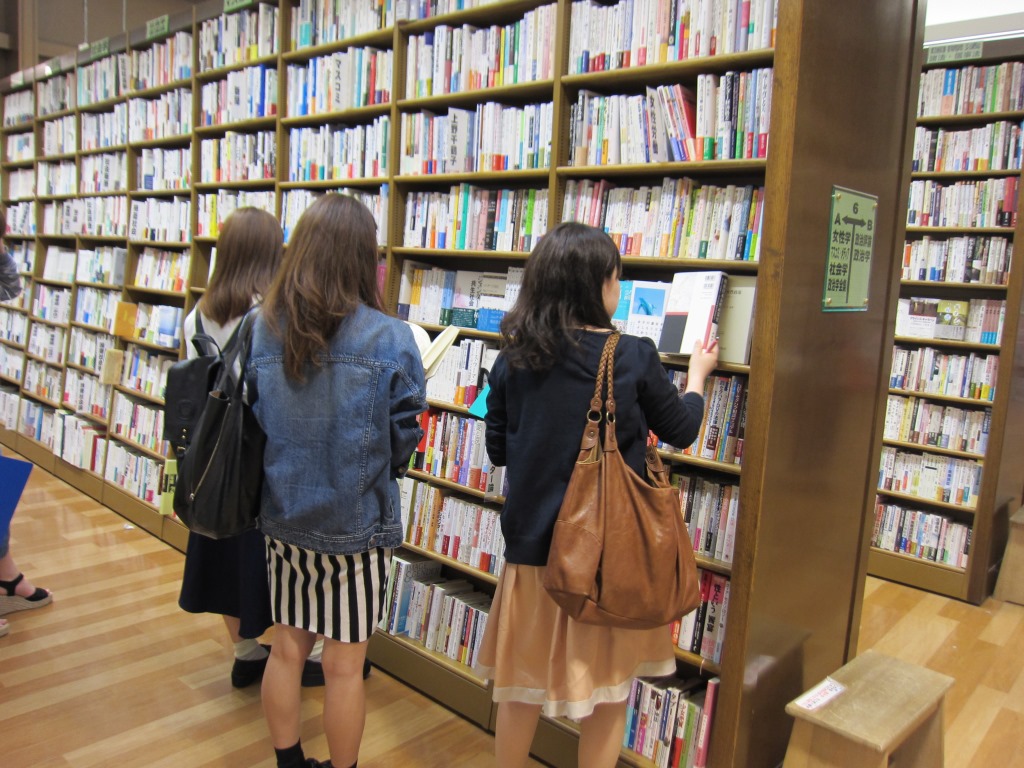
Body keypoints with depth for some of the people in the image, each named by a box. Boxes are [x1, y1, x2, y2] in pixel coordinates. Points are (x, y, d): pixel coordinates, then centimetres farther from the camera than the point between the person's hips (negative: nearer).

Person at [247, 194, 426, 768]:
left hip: (284, 513, 4)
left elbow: (254, 422, 3)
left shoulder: (264, 330, -6)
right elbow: (405, 439, -10)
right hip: (358, 523, -4)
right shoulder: (390, 339, -17)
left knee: (287, 648, 20)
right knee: (345, 665, 12)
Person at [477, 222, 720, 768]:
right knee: (607, 690, 16)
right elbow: (681, 429, 3)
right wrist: (698, 372, 20)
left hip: (531, 542, 4)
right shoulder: (633, 357, -13)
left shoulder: (513, 357, -4)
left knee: (521, 684, 20)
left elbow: (497, 448, 6)